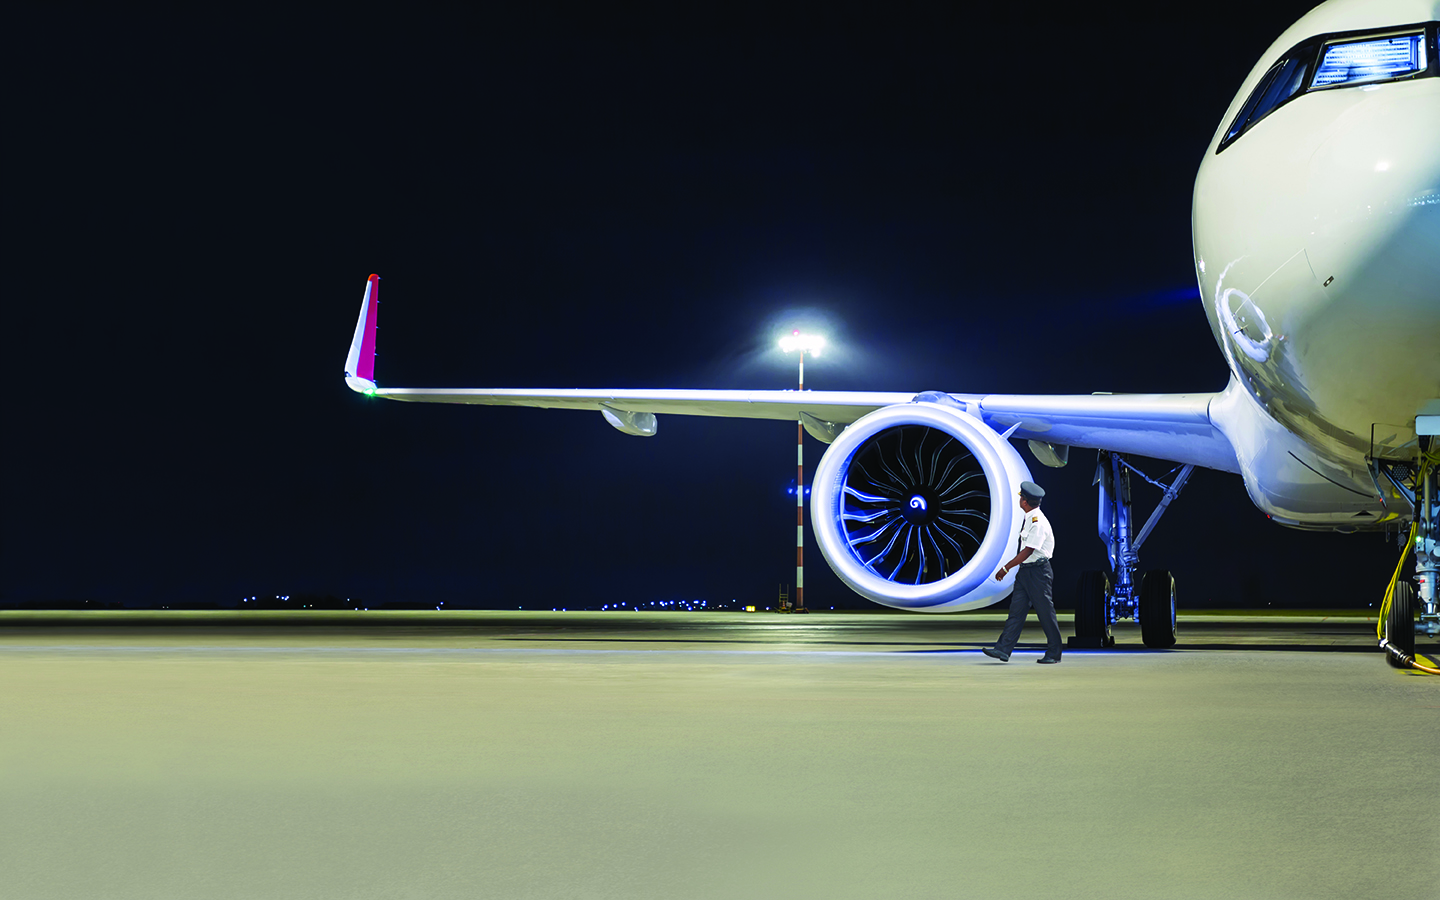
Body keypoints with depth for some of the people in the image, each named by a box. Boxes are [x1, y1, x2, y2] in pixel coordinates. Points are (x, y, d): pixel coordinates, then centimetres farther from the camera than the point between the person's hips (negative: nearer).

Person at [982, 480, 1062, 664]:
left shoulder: (1038, 522, -18)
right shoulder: (1029, 519, 10)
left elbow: (1028, 551, -21)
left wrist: (1005, 568, -18)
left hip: (1038, 572, -9)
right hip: (1025, 571, 9)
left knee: (1045, 612, 0)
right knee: (1016, 610, 2)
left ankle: (1053, 653, 11)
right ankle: (1003, 649, -2)